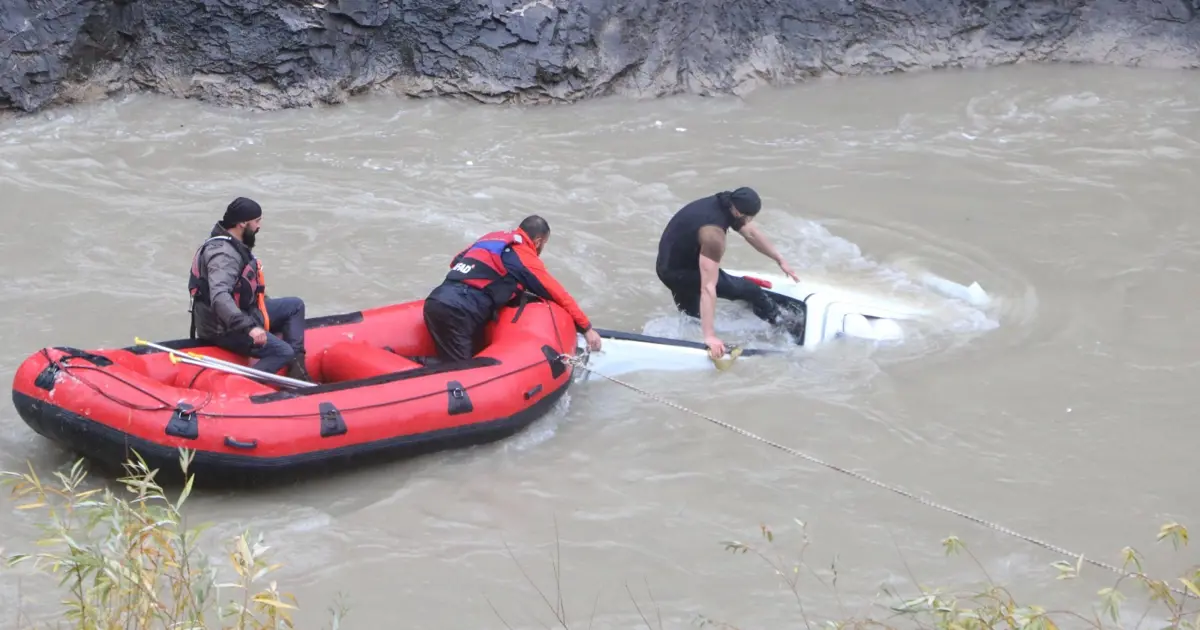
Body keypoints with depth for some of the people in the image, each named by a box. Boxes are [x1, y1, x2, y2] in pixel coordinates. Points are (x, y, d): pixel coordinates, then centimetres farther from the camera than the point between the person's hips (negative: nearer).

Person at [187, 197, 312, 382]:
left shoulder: (234, 244, 8)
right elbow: (219, 297, -40)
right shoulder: (224, 253, -26)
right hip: (222, 328, -11)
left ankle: (296, 368, 4)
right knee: (283, 352, -21)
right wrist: (249, 328, -46)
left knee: (295, 305, 14)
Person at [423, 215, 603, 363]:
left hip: (437, 299, 8)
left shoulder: (492, 237, 23)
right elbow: (560, 296, 13)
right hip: (456, 312, -8)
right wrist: (587, 328, 21)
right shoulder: (527, 260, 6)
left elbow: (456, 262, 29)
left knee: (474, 359, 11)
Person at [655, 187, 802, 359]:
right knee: (747, 289, -5)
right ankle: (777, 319, 15)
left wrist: (780, 260, 14)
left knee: (692, 319, 27)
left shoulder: (728, 204, -11)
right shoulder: (713, 233, -37)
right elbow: (708, 288, -40)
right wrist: (710, 336, -43)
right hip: (677, 272, -9)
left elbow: (752, 233, 8)